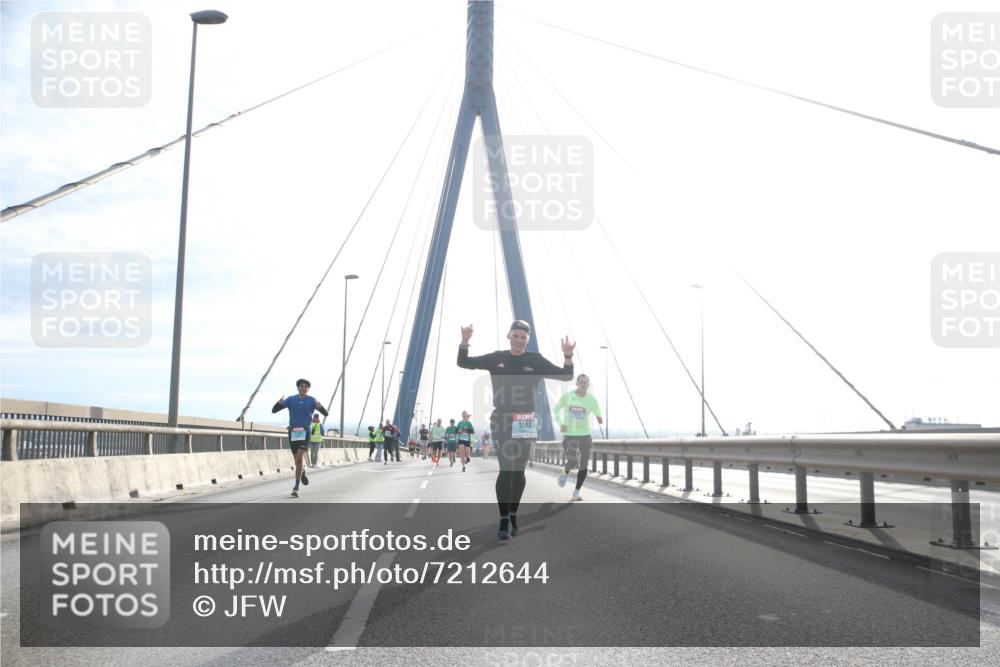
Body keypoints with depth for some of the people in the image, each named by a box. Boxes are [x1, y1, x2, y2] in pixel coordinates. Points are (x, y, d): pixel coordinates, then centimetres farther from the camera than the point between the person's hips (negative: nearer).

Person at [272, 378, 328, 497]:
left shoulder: (312, 401, -2)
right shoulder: (290, 399, 1)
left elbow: (326, 414, -9)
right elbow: (274, 410, -5)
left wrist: (320, 406, -32)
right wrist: (279, 402, -28)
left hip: (305, 433, -2)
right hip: (292, 433, 2)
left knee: (299, 459, -20)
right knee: (297, 461, 13)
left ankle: (296, 488, -15)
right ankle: (302, 473, 51)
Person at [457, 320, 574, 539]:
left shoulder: (535, 361, 3)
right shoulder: (496, 358, 5)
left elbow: (566, 376, 1)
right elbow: (463, 363, 7)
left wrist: (568, 356, -17)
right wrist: (465, 342, -10)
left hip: (525, 423, 1)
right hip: (501, 421, -1)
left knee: (518, 471, 8)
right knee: (506, 470, -11)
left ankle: (513, 515, 23)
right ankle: (504, 520, -12)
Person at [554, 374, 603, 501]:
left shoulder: (592, 400, -5)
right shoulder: (566, 396, -6)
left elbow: (598, 416, 3)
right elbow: (556, 410, 10)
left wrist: (600, 419, -22)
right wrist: (560, 424, -6)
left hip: (585, 435, 2)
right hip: (569, 435, -2)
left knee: (583, 466, 0)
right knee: (572, 463, -17)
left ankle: (577, 492, 16)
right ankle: (566, 472, 19)